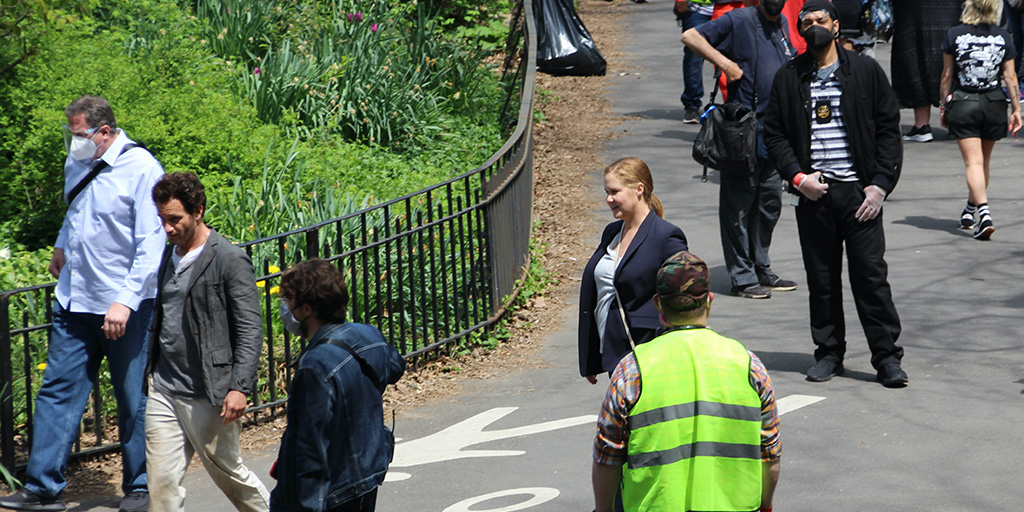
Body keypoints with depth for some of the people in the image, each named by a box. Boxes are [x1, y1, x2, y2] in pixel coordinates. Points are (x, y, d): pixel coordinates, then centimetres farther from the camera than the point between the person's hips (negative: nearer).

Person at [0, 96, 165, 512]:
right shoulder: (77, 164, 7)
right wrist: (62, 245, 21)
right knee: (58, 390, 2)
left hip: (124, 306, -6)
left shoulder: (141, 169, -14)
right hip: (74, 301, 6)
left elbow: (151, 244, -17)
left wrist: (126, 301, -22)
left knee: (133, 400, 5)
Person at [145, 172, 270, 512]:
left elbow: (250, 330, -12)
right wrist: (149, 372, 19)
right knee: (162, 482, 1)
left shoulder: (229, 260, -9)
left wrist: (239, 388, -19)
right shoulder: (167, 258, 12)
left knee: (228, 474, 8)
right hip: (163, 391, 6)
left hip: (208, 395, -6)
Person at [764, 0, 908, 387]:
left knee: (871, 275, -4)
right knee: (821, 279, 7)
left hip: (859, 192, -2)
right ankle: (829, 353, 19)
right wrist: (797, 177, -5)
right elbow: (774, 134, 10)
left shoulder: (866, 71, 4)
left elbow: (888, 129, 4)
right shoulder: (788, 79, 7)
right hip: (814, 194, 2)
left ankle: (887, 356, 3)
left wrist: (881, 184, -5)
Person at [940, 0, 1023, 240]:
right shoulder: (1002, 36, -2)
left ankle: (983, 212, -21)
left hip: (962, 102, -2)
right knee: (984, 161, 18)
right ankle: (971, 210, 32)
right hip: (993, 103, 2)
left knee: (973, 162, -4)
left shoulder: (955, 35, -6)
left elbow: (947, 75, -1)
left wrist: (944, 107, 9)